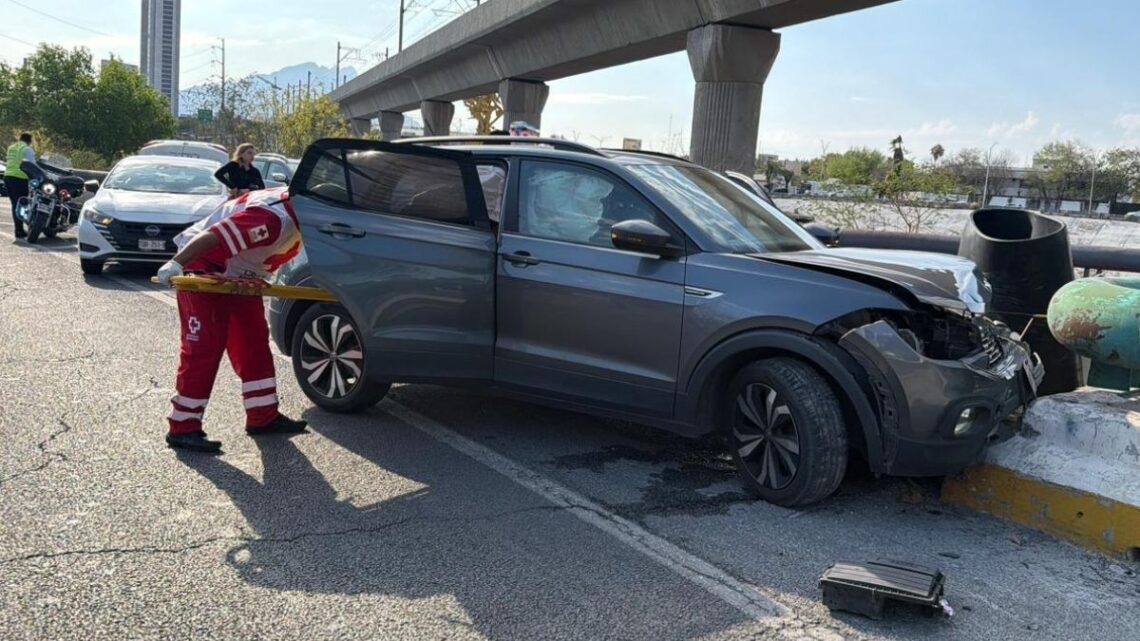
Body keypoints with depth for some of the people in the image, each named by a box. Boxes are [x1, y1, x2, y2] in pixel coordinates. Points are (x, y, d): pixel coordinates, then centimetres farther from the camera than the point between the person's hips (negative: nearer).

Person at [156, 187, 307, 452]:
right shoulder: (275, 219, -33)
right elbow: (214, 236, -36)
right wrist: (176, 263, -38)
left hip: (238, 275, 10)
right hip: (203, 266, -10)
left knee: (254, 343, 9)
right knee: (203, 348, -9)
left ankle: (263, 416, 16)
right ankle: (183, 428, -2)